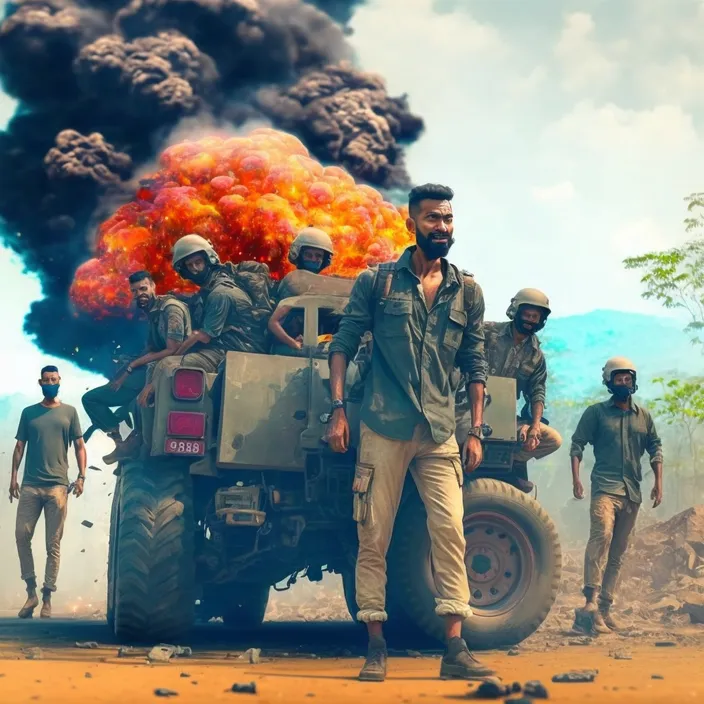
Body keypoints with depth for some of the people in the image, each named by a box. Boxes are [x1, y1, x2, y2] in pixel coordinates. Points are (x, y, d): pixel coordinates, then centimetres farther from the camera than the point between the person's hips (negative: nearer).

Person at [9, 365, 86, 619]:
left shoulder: (69, 412, 9)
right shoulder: (28, 413, 13)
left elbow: (80, 446, 8)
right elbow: (19, 447, 12)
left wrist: (81, 476, -3)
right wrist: (13, 476, 1)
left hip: (58, 486, -1)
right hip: (30, 485, 2)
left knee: (53, 544, -2)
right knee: (22, 536, -7)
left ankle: (47, 598, 2)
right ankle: (31, 592, 5)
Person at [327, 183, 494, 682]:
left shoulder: (467, 292, 9)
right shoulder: (377, 281, 3)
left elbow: (475, 365, 12)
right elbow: (343, 345, 4)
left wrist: (477, 430, 6)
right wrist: (339, 409, -6)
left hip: (440, 433, 2)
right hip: (384, 428, -2)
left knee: (450, 532, -7)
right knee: (374, 537, 0)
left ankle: (456, 649, -3)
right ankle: (376, 646, 9)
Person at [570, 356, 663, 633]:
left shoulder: (643, 415, 14)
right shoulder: (596, 412, 4)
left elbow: (655, 447, 17)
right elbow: (577, 444, 2)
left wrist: (658, 482, 7)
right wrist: (576, 478, -10)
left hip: (632, 491, 5)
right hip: (605, 486, -5)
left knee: (618, 551, 7)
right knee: (602, 533, -28)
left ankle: (605, 607, 14)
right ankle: (591, 598, -33)